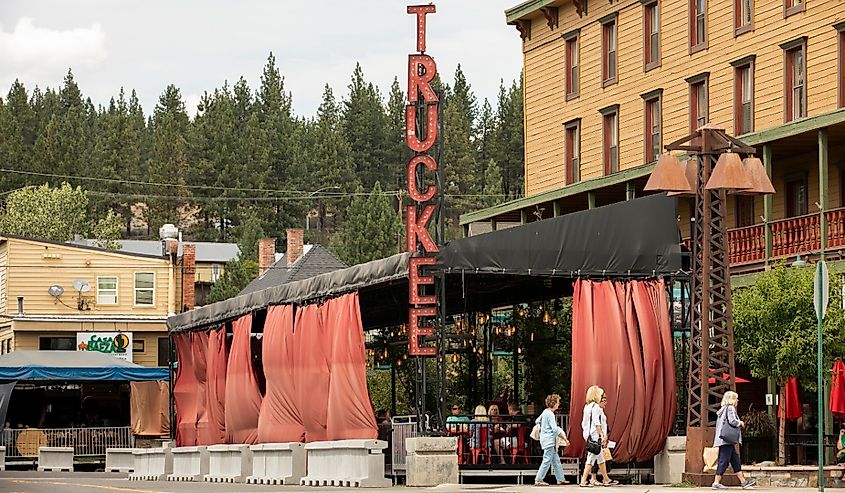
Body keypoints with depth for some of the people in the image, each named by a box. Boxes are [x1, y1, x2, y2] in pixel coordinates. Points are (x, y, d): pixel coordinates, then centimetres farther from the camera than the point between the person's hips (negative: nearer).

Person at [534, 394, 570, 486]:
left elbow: (537, 421, 24)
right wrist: (562, 433, -6)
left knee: (556, 460, 13)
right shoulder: (550, 414, -16)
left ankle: (560, 479, 17)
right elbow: (555, 429, -20)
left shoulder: (545, 412, 11)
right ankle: (538, 480, -7)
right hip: (549, 440, -10)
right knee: (547, 461, -8)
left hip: (546, 439, 10)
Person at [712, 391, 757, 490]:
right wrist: (740, 423, -2)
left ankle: (743, 482, 15)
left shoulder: (723, 409, 18)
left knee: (735, 461, 12)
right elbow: (732, 421, -22)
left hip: (724, 440, 10)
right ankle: (716, 483, -6)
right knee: (724, 460, -7)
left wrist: (739, 423, 18)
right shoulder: (730, 408, -10)